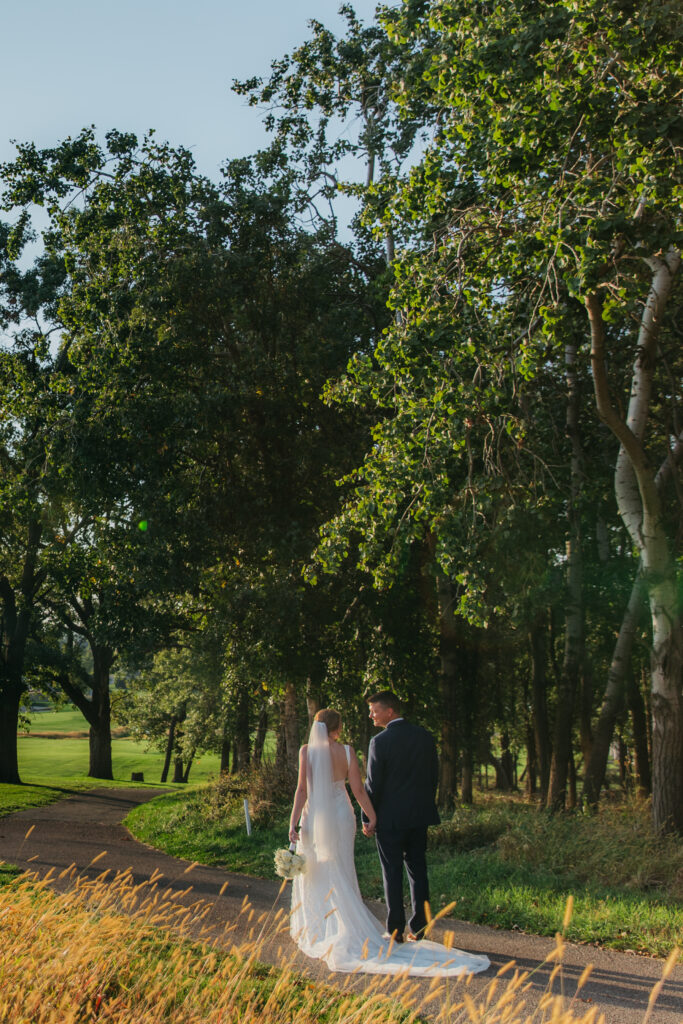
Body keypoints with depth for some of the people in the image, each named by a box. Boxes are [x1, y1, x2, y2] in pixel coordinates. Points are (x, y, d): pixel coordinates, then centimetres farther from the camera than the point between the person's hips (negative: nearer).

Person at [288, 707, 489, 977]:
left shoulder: (306, 751, -8)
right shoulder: (346, 751, -5)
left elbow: (302, 789, -11)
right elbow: (358, 789, -5)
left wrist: (294, 822, -8)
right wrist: (371, 816, 5)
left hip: (314, 817, -1)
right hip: (341, 817, 1)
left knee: (314, 875, 10)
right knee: (340, 875, 11)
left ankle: (314, 932, 15)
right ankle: (346, 931, 13)